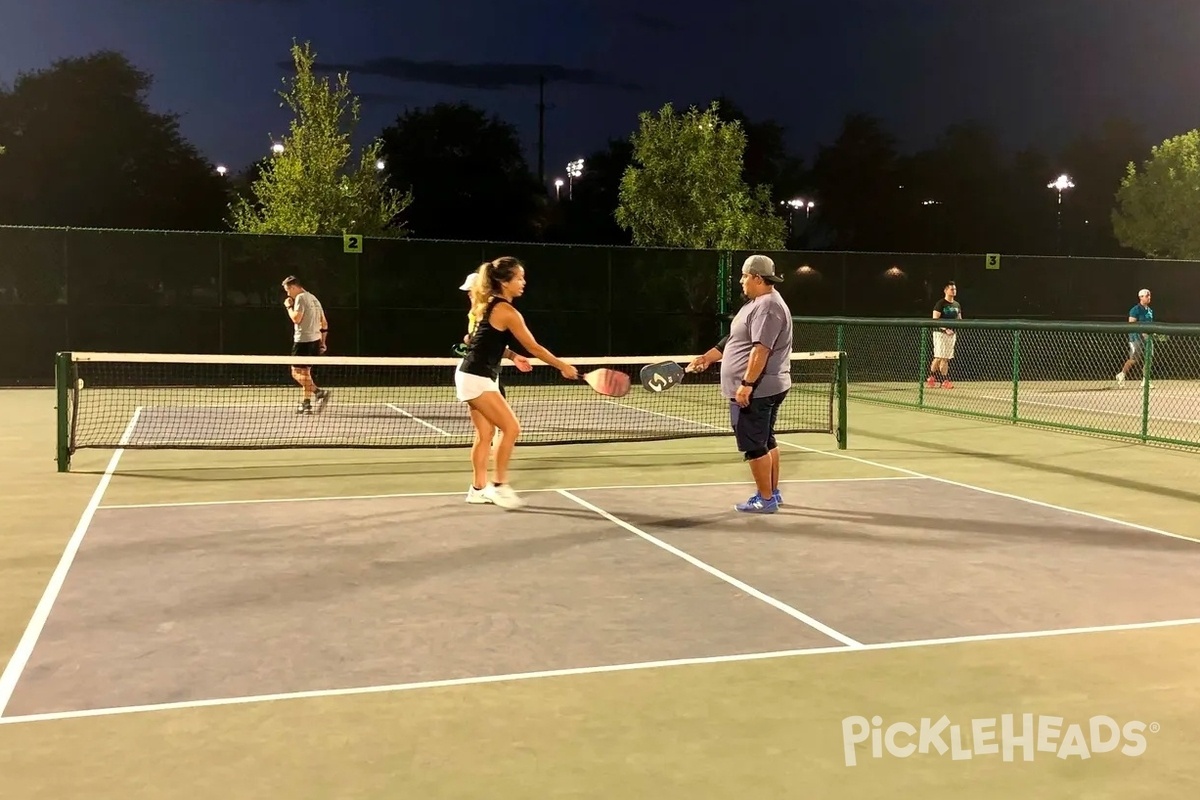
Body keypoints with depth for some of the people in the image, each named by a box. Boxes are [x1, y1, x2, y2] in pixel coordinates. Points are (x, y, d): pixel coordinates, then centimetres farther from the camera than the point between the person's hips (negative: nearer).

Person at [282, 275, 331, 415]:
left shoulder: (301, 298, -10)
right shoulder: (313, 298, 17)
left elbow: (296, 319, -20)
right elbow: (324, 323, 18)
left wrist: (289, 306, -4)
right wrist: (322, 342, 20)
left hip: (303, 340, -9)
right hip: (315, 340, 9)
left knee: (296, 373, -5)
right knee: (305, 373, 14)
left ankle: (319, 392, -19)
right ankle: (306, 403, 13)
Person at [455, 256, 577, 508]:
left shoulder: (487, 304, 9)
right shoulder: (507, 312, -18)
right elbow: (533, 348, -13)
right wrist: (563, 366, -4)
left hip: (473, 376, 10)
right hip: (478, 378, -10)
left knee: (485, 433, 12)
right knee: (511, 428, -7)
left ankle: (478, 488, 18)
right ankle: (499, 486, -1)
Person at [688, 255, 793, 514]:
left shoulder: (768, 307, -18)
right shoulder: (756, 304, 17)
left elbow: (761, 350, -26)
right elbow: (734, 340, 23)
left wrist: (746, 384, -28)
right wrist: (708, 357, 19)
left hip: (755, 391, -11)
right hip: (764, 390, 11)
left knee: (754, 446, -5)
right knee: (766, 442, 17)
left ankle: (766, 500, 1)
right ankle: (773, 492, 26)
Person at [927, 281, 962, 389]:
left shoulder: (957, 305, 15)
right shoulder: (940, 304, -7)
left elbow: (959, 319, 23)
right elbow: (935, 319, -14)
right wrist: (945, 329, -23)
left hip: (952, 334, 7)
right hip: (940, 333, -7)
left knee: (946, 358, 6)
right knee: (939, 357, -11)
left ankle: (944, 381, 8)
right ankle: (930, 378, -2)